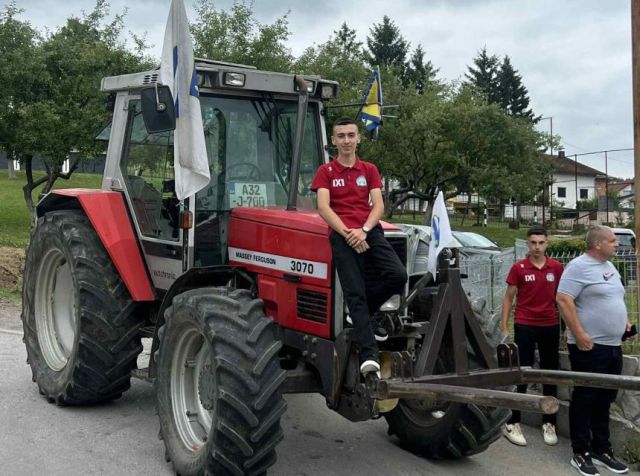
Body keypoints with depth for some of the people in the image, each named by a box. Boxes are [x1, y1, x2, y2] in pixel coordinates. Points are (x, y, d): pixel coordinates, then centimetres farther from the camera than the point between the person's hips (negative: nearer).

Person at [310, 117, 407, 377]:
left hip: (369, 231, 3)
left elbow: (378, 206, 7)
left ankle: (364, 313, 8)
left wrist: (363, 230, -12)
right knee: (355, 292, -13)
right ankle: (368, 353, -17)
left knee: (397, 275, -18)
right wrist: (347, 233, -15)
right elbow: (323, 208, -2)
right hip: (342, 234, -2)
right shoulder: (326, 171, 11)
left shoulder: (369, 170, 18)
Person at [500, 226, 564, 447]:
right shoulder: (518, 268, -5)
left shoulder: (556, 267, 2)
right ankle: (512, 423, 7)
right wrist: (504, 328, -5)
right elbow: (508, 298, 0)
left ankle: (549, 423, 21)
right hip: (525, 327, -3)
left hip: (551, 326, 3)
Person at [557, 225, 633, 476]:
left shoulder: (609, 266, 15)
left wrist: (624, 320, 13)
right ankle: (581, 454, 10)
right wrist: (579, 334, -24)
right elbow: (563, 299, -21)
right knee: (585, 399, 0)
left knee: (604, 400, 15)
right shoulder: (579, 266, -13)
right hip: (589, 346, -8)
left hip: (613, 345, 8)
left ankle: (601, 450, 25)